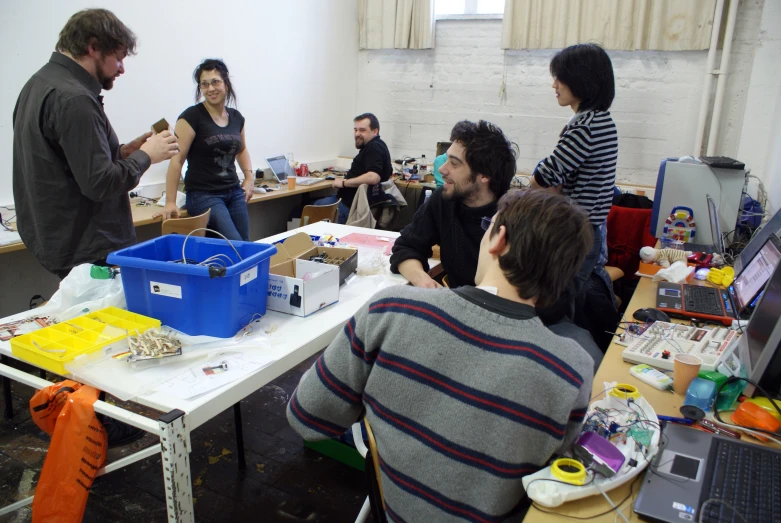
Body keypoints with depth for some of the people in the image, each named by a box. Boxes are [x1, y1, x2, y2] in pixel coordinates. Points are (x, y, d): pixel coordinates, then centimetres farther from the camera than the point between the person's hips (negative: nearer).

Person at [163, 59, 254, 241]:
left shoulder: (236, 117, 9)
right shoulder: (192, 116, -8)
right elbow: (177, 159, -11)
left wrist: (249, 176, 12)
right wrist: (170, 202, -15)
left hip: (235, 193, 6)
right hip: (203, 195, -6)